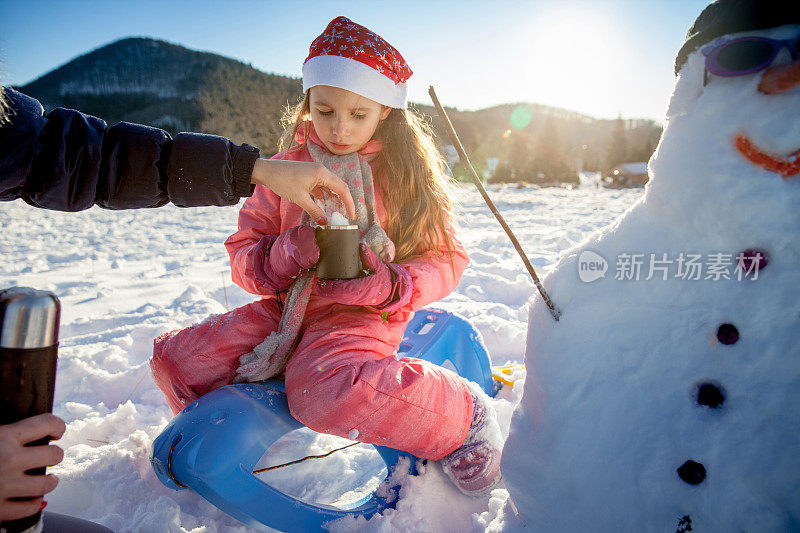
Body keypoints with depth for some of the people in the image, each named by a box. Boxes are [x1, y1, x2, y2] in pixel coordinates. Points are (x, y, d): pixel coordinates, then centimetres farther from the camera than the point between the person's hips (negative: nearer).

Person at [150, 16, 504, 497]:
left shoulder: (408, 173, -3)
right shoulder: (287, 168, 5)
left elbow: (446, 260, -2)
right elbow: (243, 251, 6)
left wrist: (391, 285, -22)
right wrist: (283, 256, -18)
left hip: (362, 316, -4)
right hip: (289, 308, 5)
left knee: (322, 393, -36)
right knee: (173, 359, -6)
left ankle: (464, 414, -12)